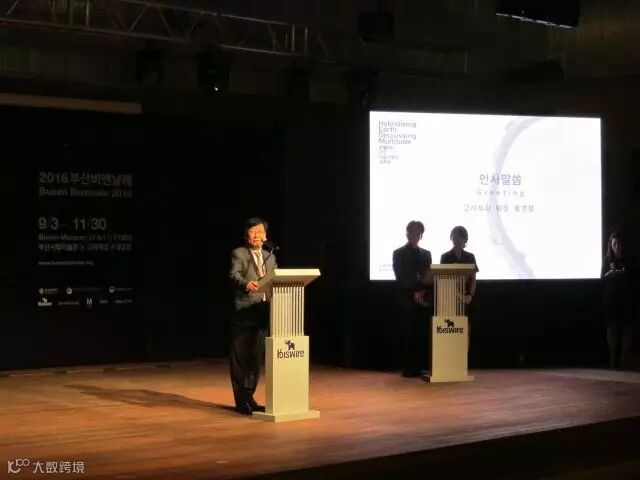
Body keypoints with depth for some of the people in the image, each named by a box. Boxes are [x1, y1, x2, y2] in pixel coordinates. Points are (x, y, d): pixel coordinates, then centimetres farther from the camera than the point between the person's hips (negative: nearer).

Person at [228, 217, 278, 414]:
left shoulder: (270, 257, 17)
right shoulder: (238, 254, -1)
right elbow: (234, 274, -18)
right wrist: (246, 283, -39)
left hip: (263, 314, 6)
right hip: (243, 313, -6)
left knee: (256, 357, 12)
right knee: (240, 358, 0)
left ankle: (249, 397, 22)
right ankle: (241, 401, 6)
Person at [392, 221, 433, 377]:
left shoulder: (426, 254, 17)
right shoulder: (399, 253, 4)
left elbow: (430, 277, 12)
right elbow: (401, 278, -4)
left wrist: (424, 292, -4)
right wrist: (413, 293, -12)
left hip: (425, 300, 4)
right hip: (407, 300, -4)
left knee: (423, 335, -1)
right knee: (409, 335, -4)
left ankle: (422, 367, 2)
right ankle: (409, 369, -2)